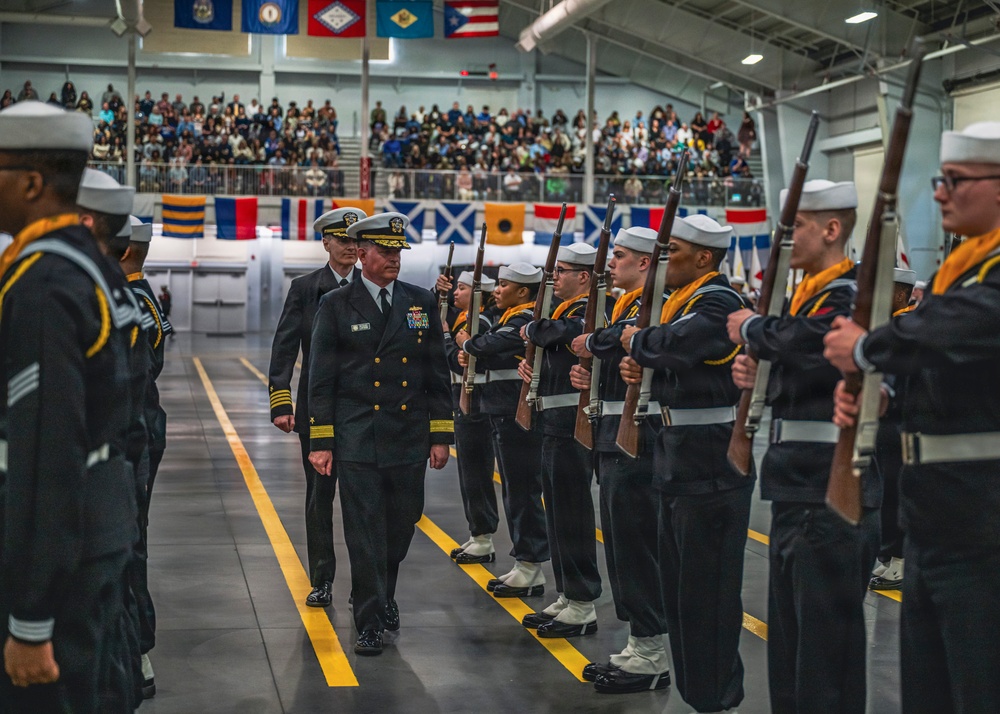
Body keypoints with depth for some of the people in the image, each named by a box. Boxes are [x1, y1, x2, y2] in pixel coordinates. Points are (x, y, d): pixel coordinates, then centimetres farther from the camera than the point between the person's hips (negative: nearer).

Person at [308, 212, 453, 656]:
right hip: (357, 440, -3)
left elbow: (437, 374, 9)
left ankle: (384, 593, 37)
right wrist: (320, 443, -6)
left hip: (410, 438, 3)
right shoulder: (336, 306, 0)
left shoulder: (422, 303, 8)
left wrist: (441, 435, 5)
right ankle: (370, 623, 6)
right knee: (365, 532, -3)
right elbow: (321, 380, -1)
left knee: (403, 523, 12)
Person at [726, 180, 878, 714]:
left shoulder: (849, 296, -14)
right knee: (789, 627, 18)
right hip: (796, 484, 10)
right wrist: (751, 368, -2)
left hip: (831, 490, -10)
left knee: (826, 628, -3)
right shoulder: (808, 294, 16)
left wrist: (751, 328, -16)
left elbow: (807, 343, -34)